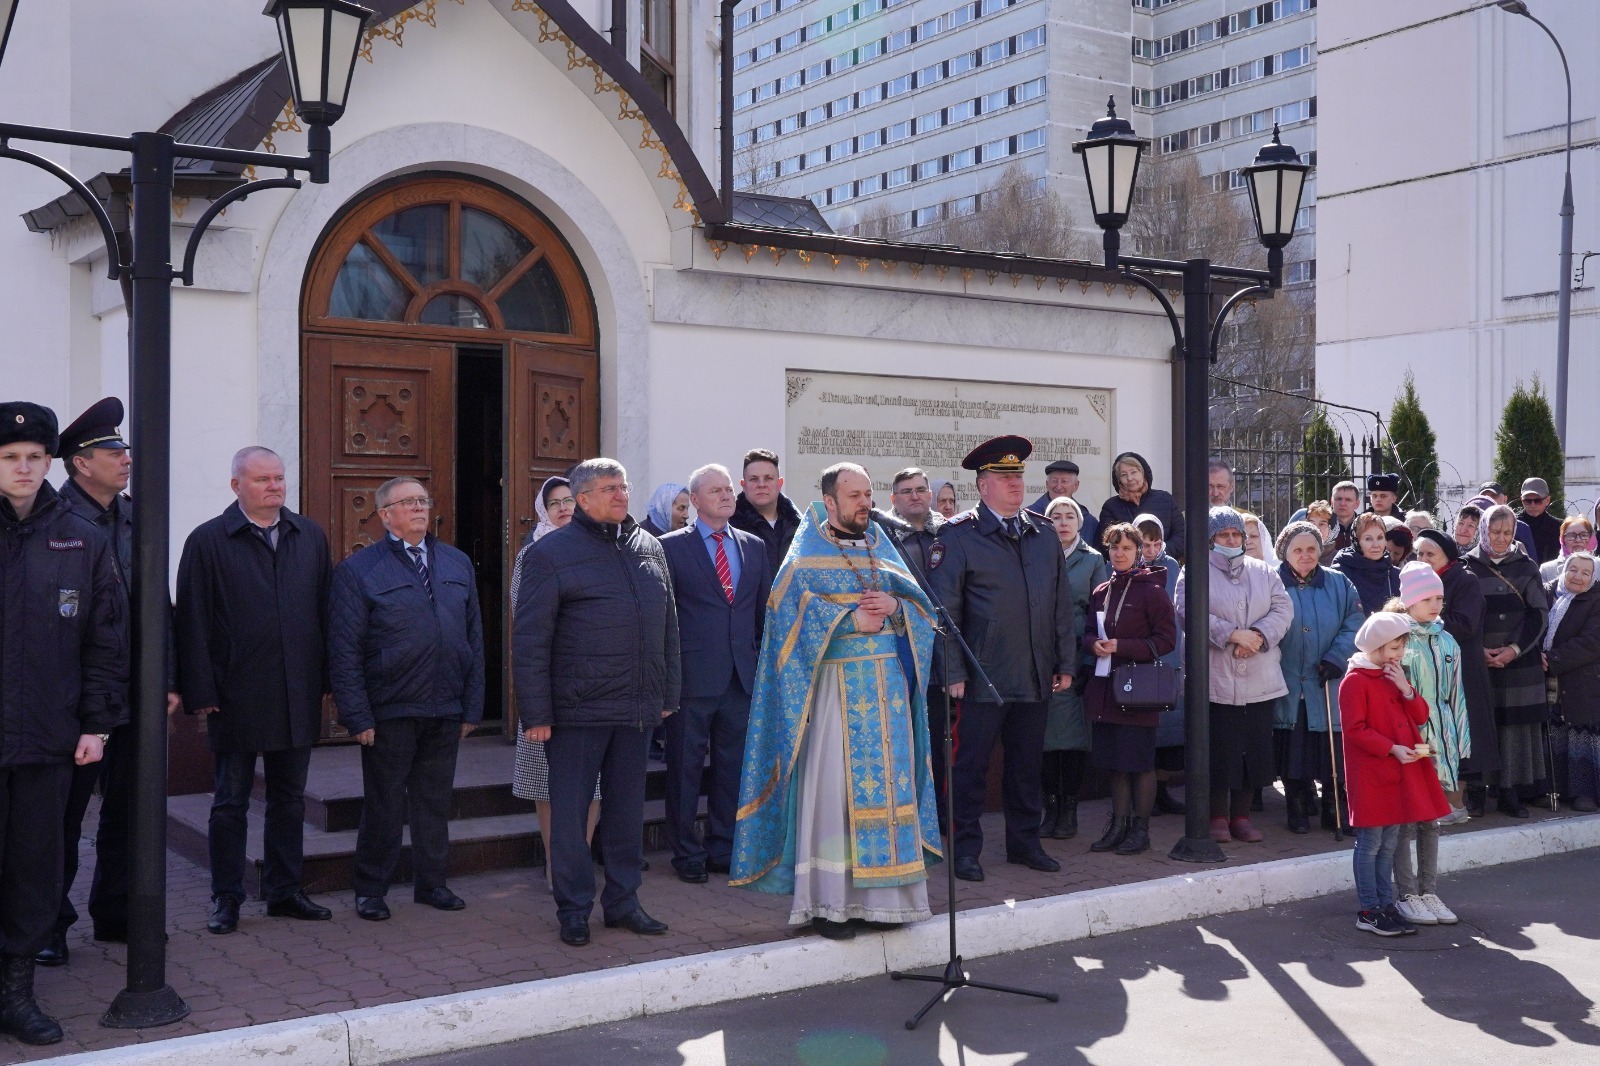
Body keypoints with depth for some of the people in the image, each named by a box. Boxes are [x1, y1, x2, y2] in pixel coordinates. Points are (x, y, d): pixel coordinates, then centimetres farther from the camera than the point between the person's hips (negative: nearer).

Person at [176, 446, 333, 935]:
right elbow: (193, 624, -6)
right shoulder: (207, 541, -4)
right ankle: (226, 899, 17)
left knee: (289, 798, 12)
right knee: (231, 802, 7)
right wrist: (201, 695, -11)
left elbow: (326, 612, 9)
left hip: (298, 697, 4)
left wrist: (328, 681, 4)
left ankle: (285, 891, 23)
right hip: (237, 698, -4)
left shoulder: (310, 536, 8)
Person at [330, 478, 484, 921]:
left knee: (435, 802, 13)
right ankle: (371, 889, 20)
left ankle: (431, 883, 26)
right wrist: (358, 716, -12)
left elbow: (474, 639, 11)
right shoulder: (358, 569, -3)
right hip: (389, 713, -4)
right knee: (383, 805, 6)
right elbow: (344, 651, -6)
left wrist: (472, 706, 6)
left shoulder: (458, 564, 11)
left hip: (446, 712, 4)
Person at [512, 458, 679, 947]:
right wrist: (534, 714, -11)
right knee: (569, 812, 4)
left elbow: (668, 627, 16)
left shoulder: (650, 548, 12)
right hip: (577, 710, -5)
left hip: (637, 708, 5)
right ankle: (574, 910, 17)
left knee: (626, 809, 12)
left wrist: (667, 695, 12)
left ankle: (622, 902, 24)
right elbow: (529, 640, -8)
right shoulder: (549, 553, -5)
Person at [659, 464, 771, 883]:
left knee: (733, 765, 10)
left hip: (742, 675, 5)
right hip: (692, 675, -4)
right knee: (685, 766, 3)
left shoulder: (754, 546, 12)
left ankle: (724, 848, 22)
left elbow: (764, 608, 17)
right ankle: (686, 853, 15)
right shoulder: (672, 546, -2)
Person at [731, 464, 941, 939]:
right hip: (836, 686, -5)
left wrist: (895, 606, -9)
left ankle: (880, 894, 11)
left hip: (889, 687, 5)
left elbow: (921, 604, 12)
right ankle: (826, 901, -1)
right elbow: (792, 614, -11)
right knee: (831, 786, -6)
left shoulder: (883, 551, 17)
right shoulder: (806, 557, 2)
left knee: (887, 783, 4)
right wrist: (851, 620, -16)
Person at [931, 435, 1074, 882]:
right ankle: (965, 849, 12)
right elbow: (945, 608, -6)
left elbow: (1061, 603, 14)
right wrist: (953, 673, -10)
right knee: (971, 763, 1)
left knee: (1027, 764, 13)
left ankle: (1024, 842, 26)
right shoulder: (958, 536, -4)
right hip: (983, 675, -5)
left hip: (1037, 676, 5)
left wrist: (1065, 662, 10)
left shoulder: (1045, 534, 11)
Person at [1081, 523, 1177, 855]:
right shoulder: (1101, 591, 11)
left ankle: (1140, 827, 11)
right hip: (1106, 688, 6)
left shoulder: (1151, 591, -6)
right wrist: (1093, 644, -6)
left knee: (1140, 761, 1)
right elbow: (1088, 631, 18)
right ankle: (1119, 824, 20)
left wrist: (1122, 647, -18)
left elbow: (1166, 639, -10)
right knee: (1114, 760, 11)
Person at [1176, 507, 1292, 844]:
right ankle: (1218, 815, 12)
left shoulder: (1263, 572, 14)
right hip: (1215, 680, -4)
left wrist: (1258, 636, -13)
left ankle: (1241, 814, 18)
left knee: (1255, 749, 6)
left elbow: (1283, 608, 4)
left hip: (1259, 681, 4)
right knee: (1219, 749, -1)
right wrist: (1233, 634, -19)